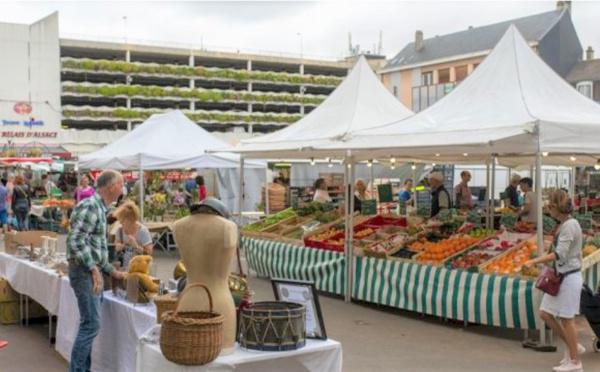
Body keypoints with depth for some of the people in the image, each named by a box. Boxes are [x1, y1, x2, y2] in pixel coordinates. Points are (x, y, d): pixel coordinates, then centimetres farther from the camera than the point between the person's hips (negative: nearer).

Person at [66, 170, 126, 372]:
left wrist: (112, 271, 22)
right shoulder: (90, 206, -14)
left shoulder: (100, 208, 16)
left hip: (93, 272, 10)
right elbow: (76, 240, -24)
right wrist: (93, 268, -26)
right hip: (85, 272, -10)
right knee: (91, 324, -9)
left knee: (89, 324, 12)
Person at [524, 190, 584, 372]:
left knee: (567, 318, 1)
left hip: (569, 277, -9)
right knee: (545, 313, 11)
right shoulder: (563, 224, 9)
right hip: (560, 275, 9)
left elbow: (560, 254, -22)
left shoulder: (570, 225, -18)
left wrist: (535, 261, -21)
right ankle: (573, 347, 24)